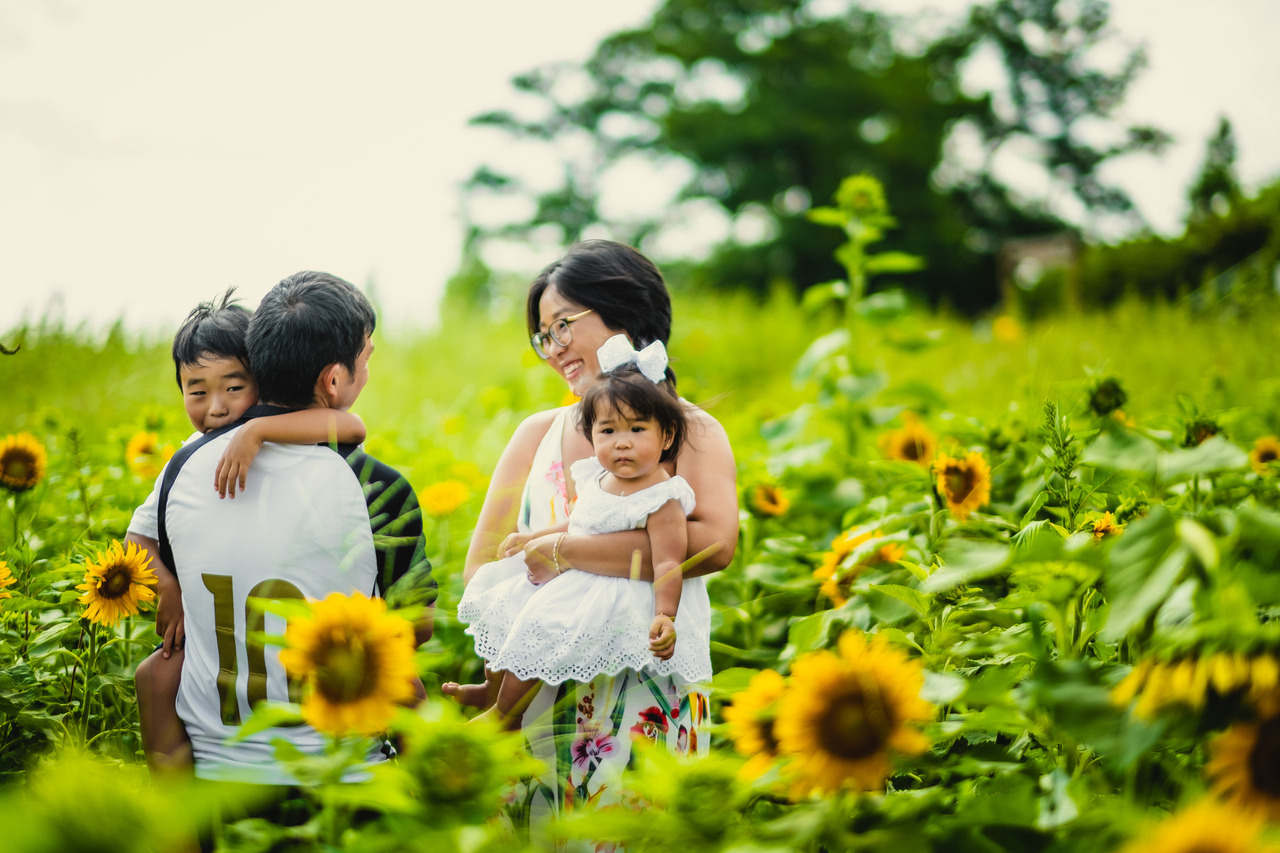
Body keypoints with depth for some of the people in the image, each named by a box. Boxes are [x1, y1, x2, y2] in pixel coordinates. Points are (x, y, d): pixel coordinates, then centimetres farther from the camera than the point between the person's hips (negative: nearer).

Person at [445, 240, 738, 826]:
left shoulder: (690, 432, 0)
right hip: (537, 701, 4)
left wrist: (563, 551, -18)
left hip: (649, 705, -3)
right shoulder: (537, 434, 13)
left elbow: (714, 544, -19)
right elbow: (480, 568, 9)